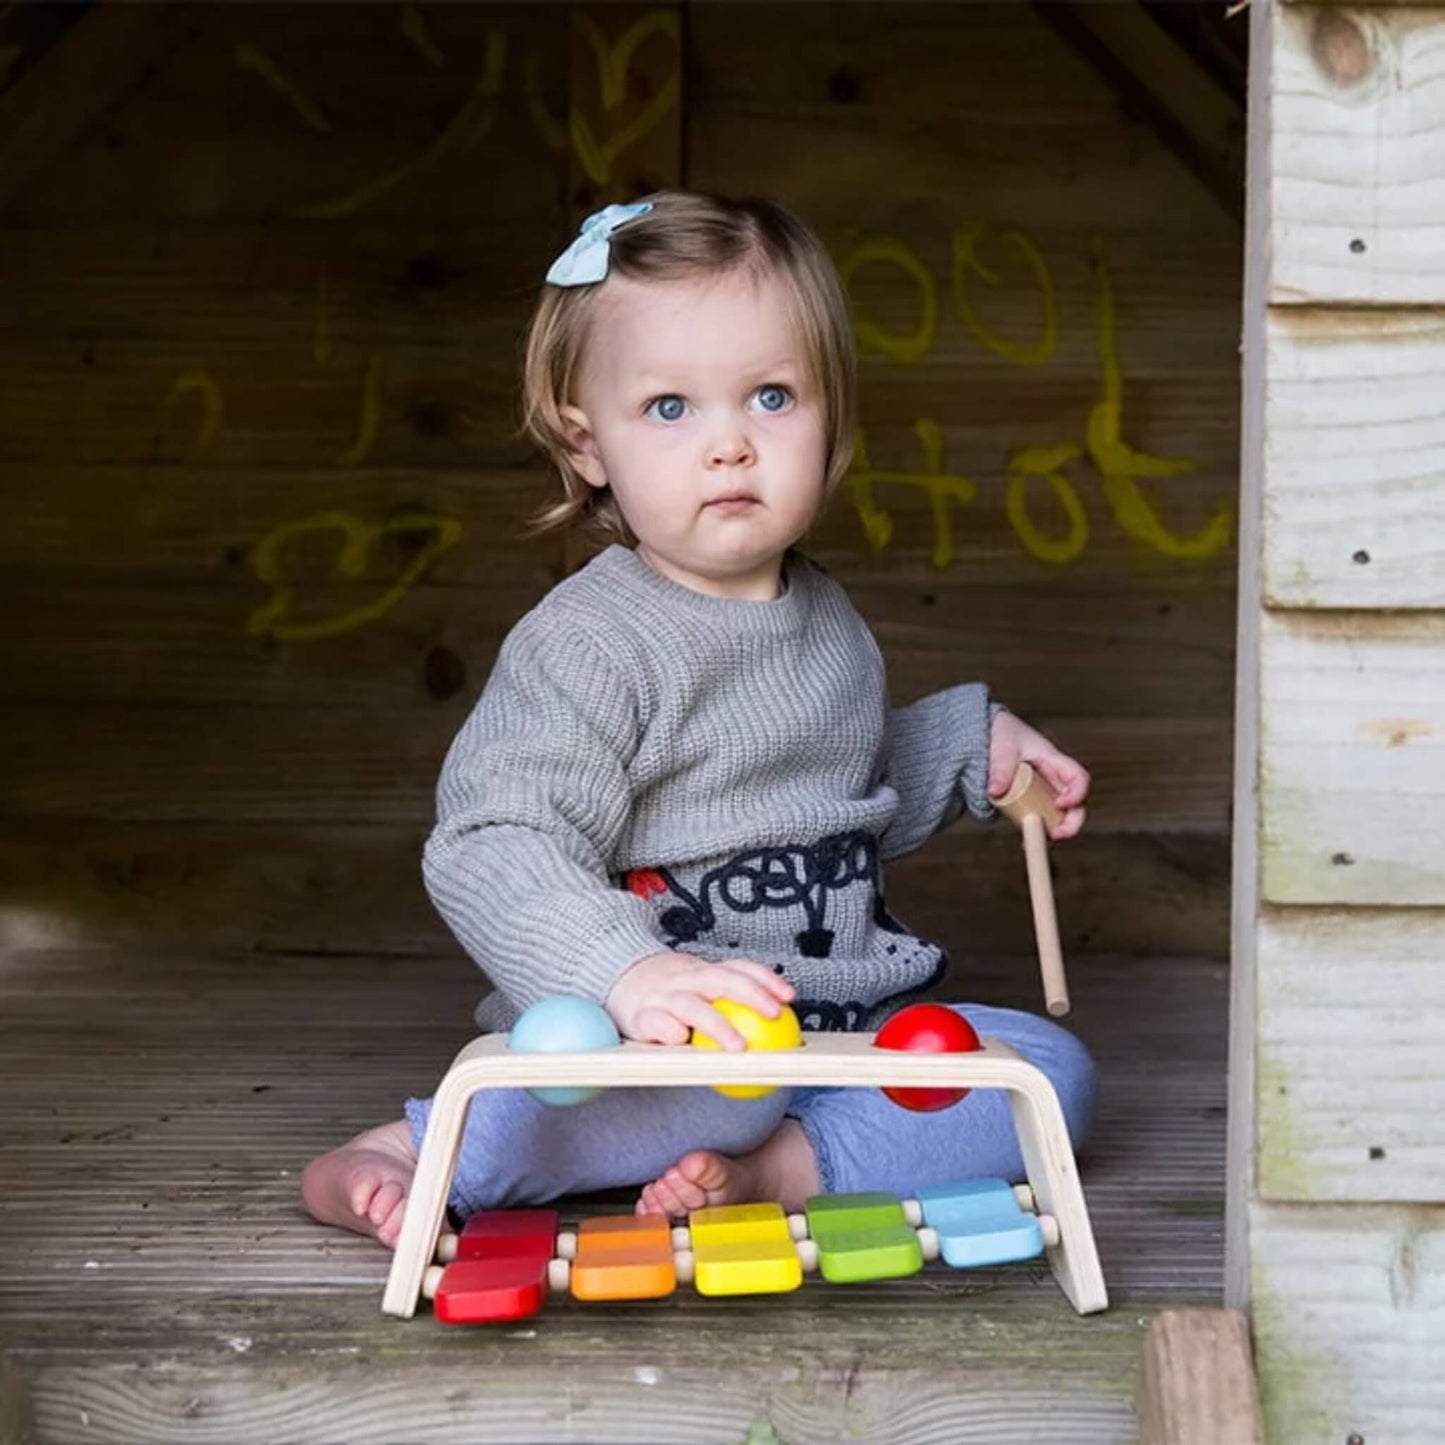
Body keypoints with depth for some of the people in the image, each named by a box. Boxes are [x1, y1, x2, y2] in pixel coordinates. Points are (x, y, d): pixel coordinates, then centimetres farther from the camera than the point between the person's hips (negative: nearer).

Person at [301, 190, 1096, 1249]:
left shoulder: (828, 621, 12)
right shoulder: (587, 644, -16)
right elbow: (491, 850, -27)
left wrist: (972, 744, 16)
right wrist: (627, 974, -43)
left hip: (841, 1027, 8)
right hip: (661, 1040, -8)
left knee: (1052, 1067, -6)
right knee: (735, 1065, -38)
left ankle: (768, 1171, -23)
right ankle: (424, 1152, -23)